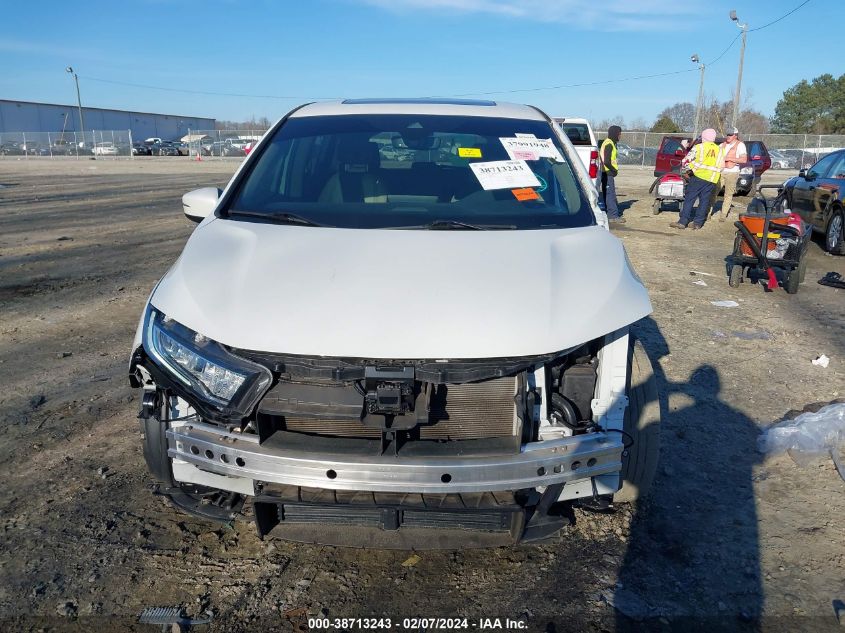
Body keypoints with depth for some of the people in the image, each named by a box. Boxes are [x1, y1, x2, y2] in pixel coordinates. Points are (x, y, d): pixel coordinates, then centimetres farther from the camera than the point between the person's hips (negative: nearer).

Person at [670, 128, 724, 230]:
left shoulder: (699, 147, 0)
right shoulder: (719, 150, 15)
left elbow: (687, 159, -1)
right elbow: (721, 167, 14)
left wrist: (689, 166, 17)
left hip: (699, 176, -5)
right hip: (712, 180, 5)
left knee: (689, 199, -3)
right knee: (704, 201, 7)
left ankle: (683, 221, -8)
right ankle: (698, 222, 6)